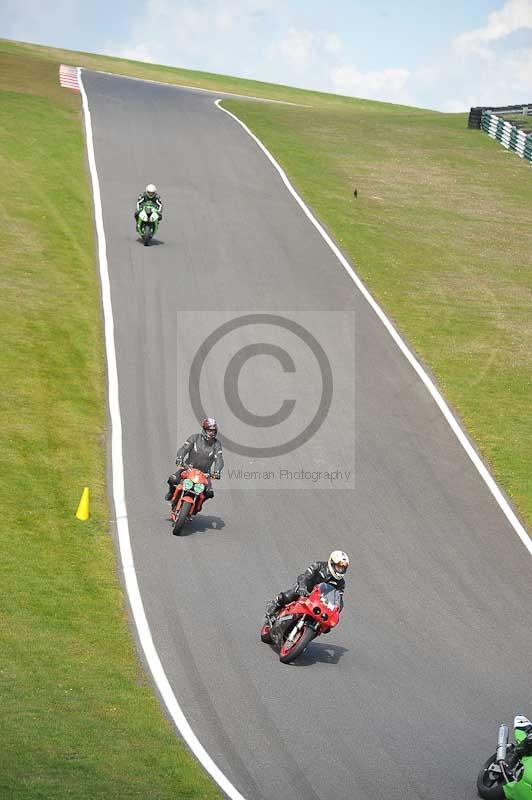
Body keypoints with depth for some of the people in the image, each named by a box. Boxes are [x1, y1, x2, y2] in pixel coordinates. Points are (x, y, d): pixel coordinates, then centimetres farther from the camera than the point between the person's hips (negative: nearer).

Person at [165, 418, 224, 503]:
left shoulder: (217, 444, -3)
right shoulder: (195, 437, -5)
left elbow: (219, 459, -15)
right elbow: (184, 448, -15)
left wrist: (217, 471, -35)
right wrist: (179, 459, -36)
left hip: (204, 472, 1)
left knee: (209, 493, -15)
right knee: (173, 480, -24)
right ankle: (172, 491, 13)